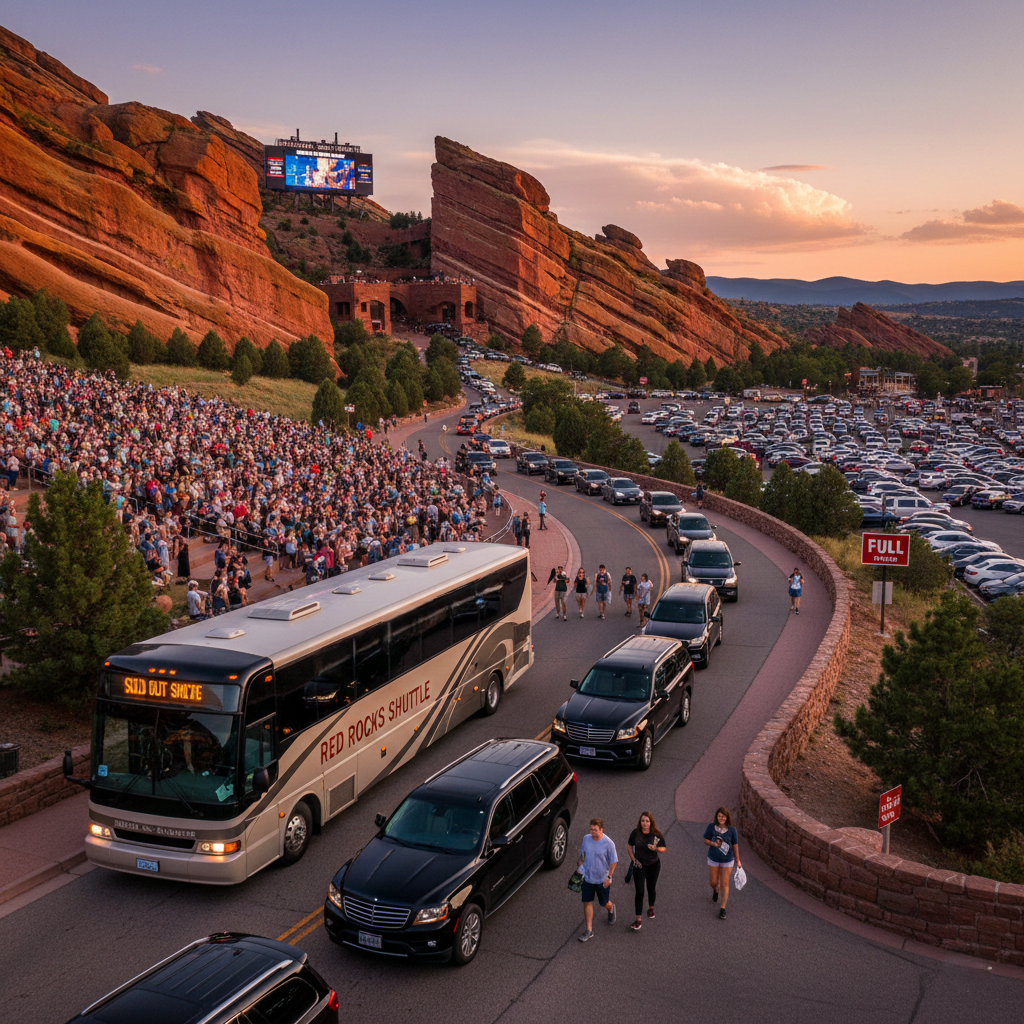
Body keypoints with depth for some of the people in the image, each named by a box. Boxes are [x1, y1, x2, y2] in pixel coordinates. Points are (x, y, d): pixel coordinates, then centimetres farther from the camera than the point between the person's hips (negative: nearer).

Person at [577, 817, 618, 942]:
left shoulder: (608, 843, -18)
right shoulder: (586, 839, -5)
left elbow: (614, 862, -11)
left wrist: (609, 877, -16)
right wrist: (580, 867, 13)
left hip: (603, 880, -3)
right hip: (587, 878, 3)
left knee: (605, 903, 13)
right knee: (587, 903, 1)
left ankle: (611, 910, 50)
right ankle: (589, 930, 11)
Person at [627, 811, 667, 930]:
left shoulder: (657, 834, -13)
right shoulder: (635, 833, -11)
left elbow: (663, 849, -4)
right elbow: (629, 845, 4)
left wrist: (656, 848, -25)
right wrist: (633, 859, -6)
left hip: (653, 865, 1)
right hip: (639, 866, -1)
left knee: (651, 888, 18)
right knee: (639, 892, -4)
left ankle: (651, 907, 47)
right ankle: (639, 920, -1)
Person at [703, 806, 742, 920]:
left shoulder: (731, 830, -16)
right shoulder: (711, 827, -15)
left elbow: (735, 846, -5)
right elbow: (705, 841, -4)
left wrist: (738, 861, 3)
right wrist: (713, 843, -26)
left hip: (727, 860, -1)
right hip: (713, 859, 1)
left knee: (724, 884, 2)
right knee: (714, 882, 13)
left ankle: (723, 909, 14)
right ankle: (715, 891, 51)